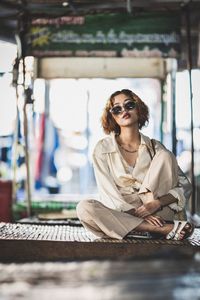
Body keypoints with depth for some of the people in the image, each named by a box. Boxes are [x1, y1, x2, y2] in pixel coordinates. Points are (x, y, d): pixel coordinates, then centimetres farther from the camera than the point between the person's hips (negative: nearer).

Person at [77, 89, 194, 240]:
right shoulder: (103, 148, 0)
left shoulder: (155, 148, 4)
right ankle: (164, 229, -30)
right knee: (84, 207, -32)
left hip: (159, 214, 0)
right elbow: (108, 193, -7)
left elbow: (185, 186, 0)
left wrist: (157, 203, -19)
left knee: (165, 156, -12)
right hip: (120, 216, 0)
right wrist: (138, 214, -21)